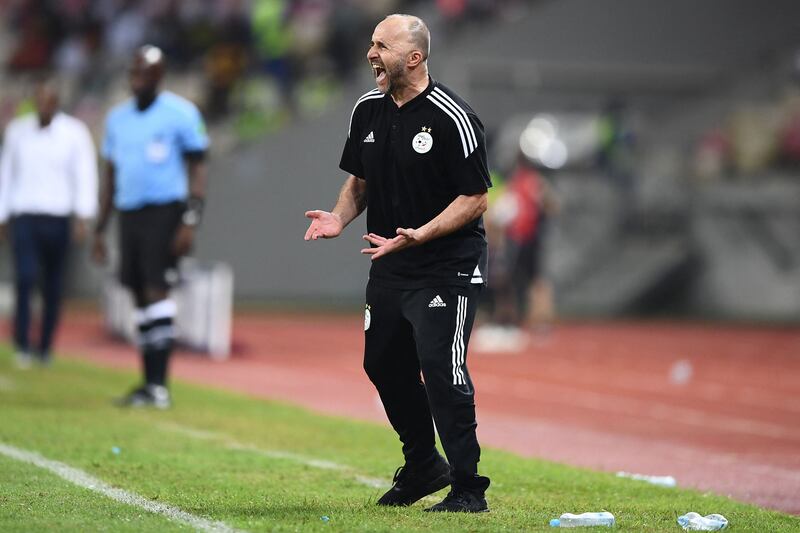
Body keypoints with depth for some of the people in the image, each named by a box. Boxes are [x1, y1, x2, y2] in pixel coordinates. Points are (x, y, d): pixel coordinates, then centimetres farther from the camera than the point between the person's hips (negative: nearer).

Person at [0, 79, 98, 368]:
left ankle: (45, 347, 15)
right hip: (24, 216, 1)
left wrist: (83, 215, -12)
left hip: (57, 218, -1)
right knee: (25, 278, -14)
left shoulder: (75, 133, 1)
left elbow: (85, 175, -3)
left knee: (53, 287, 5)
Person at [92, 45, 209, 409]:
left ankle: (159, 386, -16)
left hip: (164, 211, -6)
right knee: (141, 297, 6)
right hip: (129, 213, 6)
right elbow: (110, 176, 21)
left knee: (156, 293, -14)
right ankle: (149, 383, 10)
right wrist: (100, 229, 18)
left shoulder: (180, 114, -3)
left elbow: (197, 170, -4)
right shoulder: (118, 118, 15)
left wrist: (190, 222, -13)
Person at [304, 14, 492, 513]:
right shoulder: (368, 110, 5)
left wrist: (419, 235, -27)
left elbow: (476, 197, -16)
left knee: (442, 372, -13)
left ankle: (469, 489, -5)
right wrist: (339, 218, -4)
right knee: (385, 365, 16)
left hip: (448, 269, -8)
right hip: (390, 267, 8)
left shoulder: (452, 117, -17)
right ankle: (423, 467, 35)